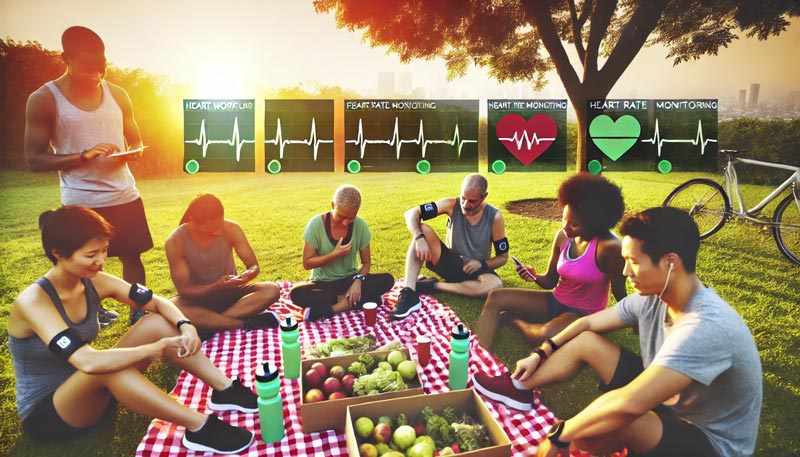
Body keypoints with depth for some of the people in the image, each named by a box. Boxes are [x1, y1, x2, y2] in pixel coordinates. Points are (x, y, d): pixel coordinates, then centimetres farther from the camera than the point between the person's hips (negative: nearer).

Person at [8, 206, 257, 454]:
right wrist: (156, 348, -33)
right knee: (105, 367, -39)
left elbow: (158, 303, -5)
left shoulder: (95, 283, -8)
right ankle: (199, 427, -32)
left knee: (157, 323, -12)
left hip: (90, 392, 7)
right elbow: (89, 362, -41)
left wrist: (186, 326, -26)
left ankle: (225, 390, -12)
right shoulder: (33, 301, -28)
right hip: (45, 414, -6)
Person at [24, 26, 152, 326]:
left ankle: (138, 313, 25)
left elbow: (135, 140, 15)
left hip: (125, 196, 3)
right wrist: (83, 156, -21)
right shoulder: (43, 100, -6)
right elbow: (34, 159, -7)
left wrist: (132, 153, -9)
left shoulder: (118, 95, 5)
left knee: (133, 256, 9)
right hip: (81, 202, -3)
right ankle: (95, 315, 31)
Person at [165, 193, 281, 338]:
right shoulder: (175, 241, -21)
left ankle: (209, 325, -28)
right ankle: (246, 323, -31)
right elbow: (184, 290, -18)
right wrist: (217, 287, -35)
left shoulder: (231, 229, -17)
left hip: (230, 293, 2)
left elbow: (254, 266, -11)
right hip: (199, 298, -2)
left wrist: (248, 275, -35)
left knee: (272, 290, -25)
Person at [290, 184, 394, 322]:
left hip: (349, 280, 2)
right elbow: (307, 263, -11)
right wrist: (334, 254, -24)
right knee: (296, 294, -33)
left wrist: (358, 281, -22)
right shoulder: (316, 224, -16)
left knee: (387, 280, -23)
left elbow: (366, 262, -2)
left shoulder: (360, 225, -10)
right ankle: (348, 299, -19)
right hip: (323, 283, -1)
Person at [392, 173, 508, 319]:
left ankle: (433, 286, -21)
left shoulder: (494, 217, -16)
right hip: (449, 262, 1)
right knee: (423, 230, -25)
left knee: (496, 285, -36)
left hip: (475, 269, -1)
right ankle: (409, 294, -35)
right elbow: (412, 213, -19)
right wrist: (419, 239, -36)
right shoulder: (452, 204, -15)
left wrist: (482, 264, -25)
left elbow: (503, 257, -6)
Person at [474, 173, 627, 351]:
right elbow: (551, 281, 5)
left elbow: (620, 293, -11)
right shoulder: (563, 236, -5)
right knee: (496, 298, -8)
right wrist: (535, 276, -16)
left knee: (543, 336, -38)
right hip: (555, 302, 6)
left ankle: (513, 319, -4)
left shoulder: (609, 246, -25)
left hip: (585, 314, -6)